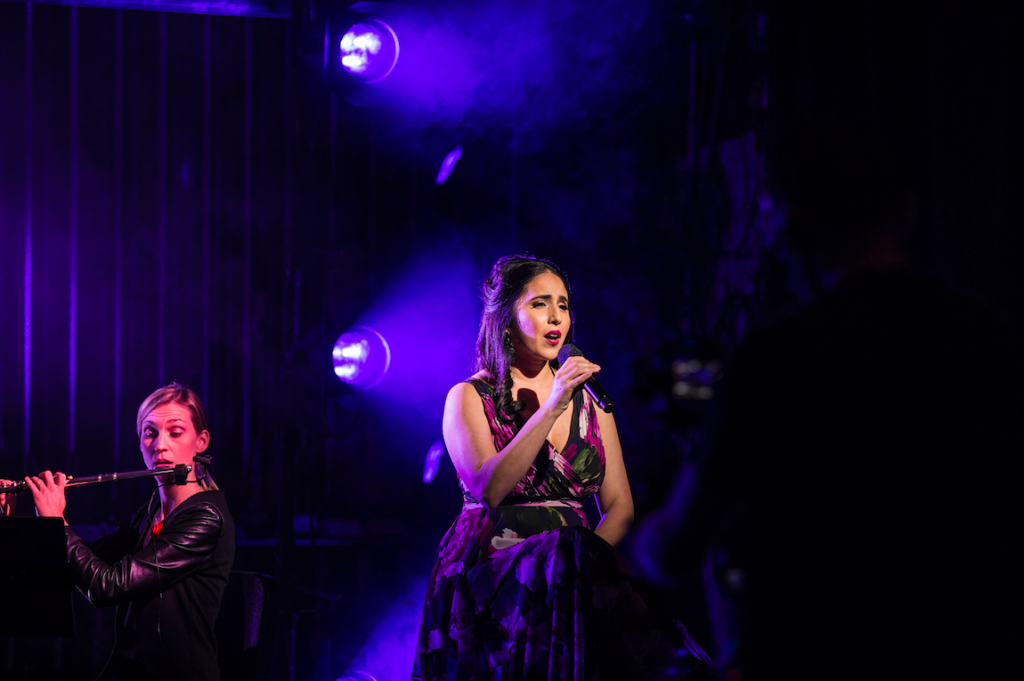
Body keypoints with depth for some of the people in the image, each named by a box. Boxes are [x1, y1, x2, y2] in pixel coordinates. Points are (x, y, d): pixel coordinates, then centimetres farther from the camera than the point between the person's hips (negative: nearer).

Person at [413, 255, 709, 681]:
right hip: (489, 575, -3)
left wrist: (588, 555, -8)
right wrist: (551, 409, -15)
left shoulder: (588, 399, 19)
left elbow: (619, 506, 13)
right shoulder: (469, 397, 6)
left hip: (572, 567, 3)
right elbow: (487, 488, -13)